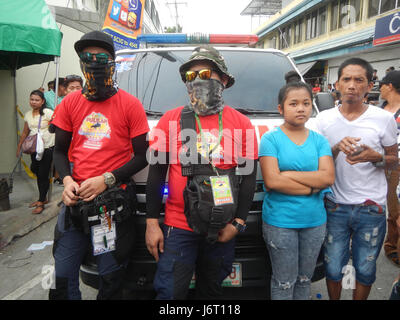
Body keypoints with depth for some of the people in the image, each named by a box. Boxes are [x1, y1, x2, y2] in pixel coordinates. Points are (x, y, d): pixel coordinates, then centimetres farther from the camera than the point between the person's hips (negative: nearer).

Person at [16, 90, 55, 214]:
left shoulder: (48, 113, -9)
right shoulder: (28, 114, 9)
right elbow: (25, 132, 17)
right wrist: (19, 147, 20)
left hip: (47, 148, -6)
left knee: (43, 175, -1)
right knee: (38, 174, 14)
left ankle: (41, 202, 10)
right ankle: (43, 198, 29)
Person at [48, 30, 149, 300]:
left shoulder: (130, 104, -1)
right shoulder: (70, 103, 10)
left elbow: (142, 156, -2)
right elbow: (60, 150, 15)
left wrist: (106, 180, -12)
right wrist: (67, 180, -5)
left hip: (114, 202, -3)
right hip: (75, 200, 4)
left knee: (110, 278, 6)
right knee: (63, 275, 9)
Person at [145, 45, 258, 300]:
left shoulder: (242, 123, 1)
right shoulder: (171, 119, -1)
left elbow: (249, 176, 3)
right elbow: (156, 172, -1)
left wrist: (238, 222, -3)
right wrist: (152, 222, -5)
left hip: (223, 229, 2)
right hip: (178, 226, -1)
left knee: (212, 291, 20)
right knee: (170, 291, 3)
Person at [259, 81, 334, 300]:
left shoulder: (319, 140, 4)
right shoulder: (271, 139, -7)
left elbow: (328, 177, -9)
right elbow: (271, 181, -17)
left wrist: (287, 174, -15)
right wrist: (313, 187, -12)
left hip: (315, 221, 4)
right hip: (280, 222, -4)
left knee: (305, 279, 19)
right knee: (284, 283, 8)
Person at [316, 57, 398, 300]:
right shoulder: (324, 119, 1)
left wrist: (376, 157, -18)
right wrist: (337, 148, -16)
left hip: (371, 208, -1)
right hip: (335, 206, 1)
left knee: (365, 270, 14)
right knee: (333, 268, 12)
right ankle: (334, 299, 37)